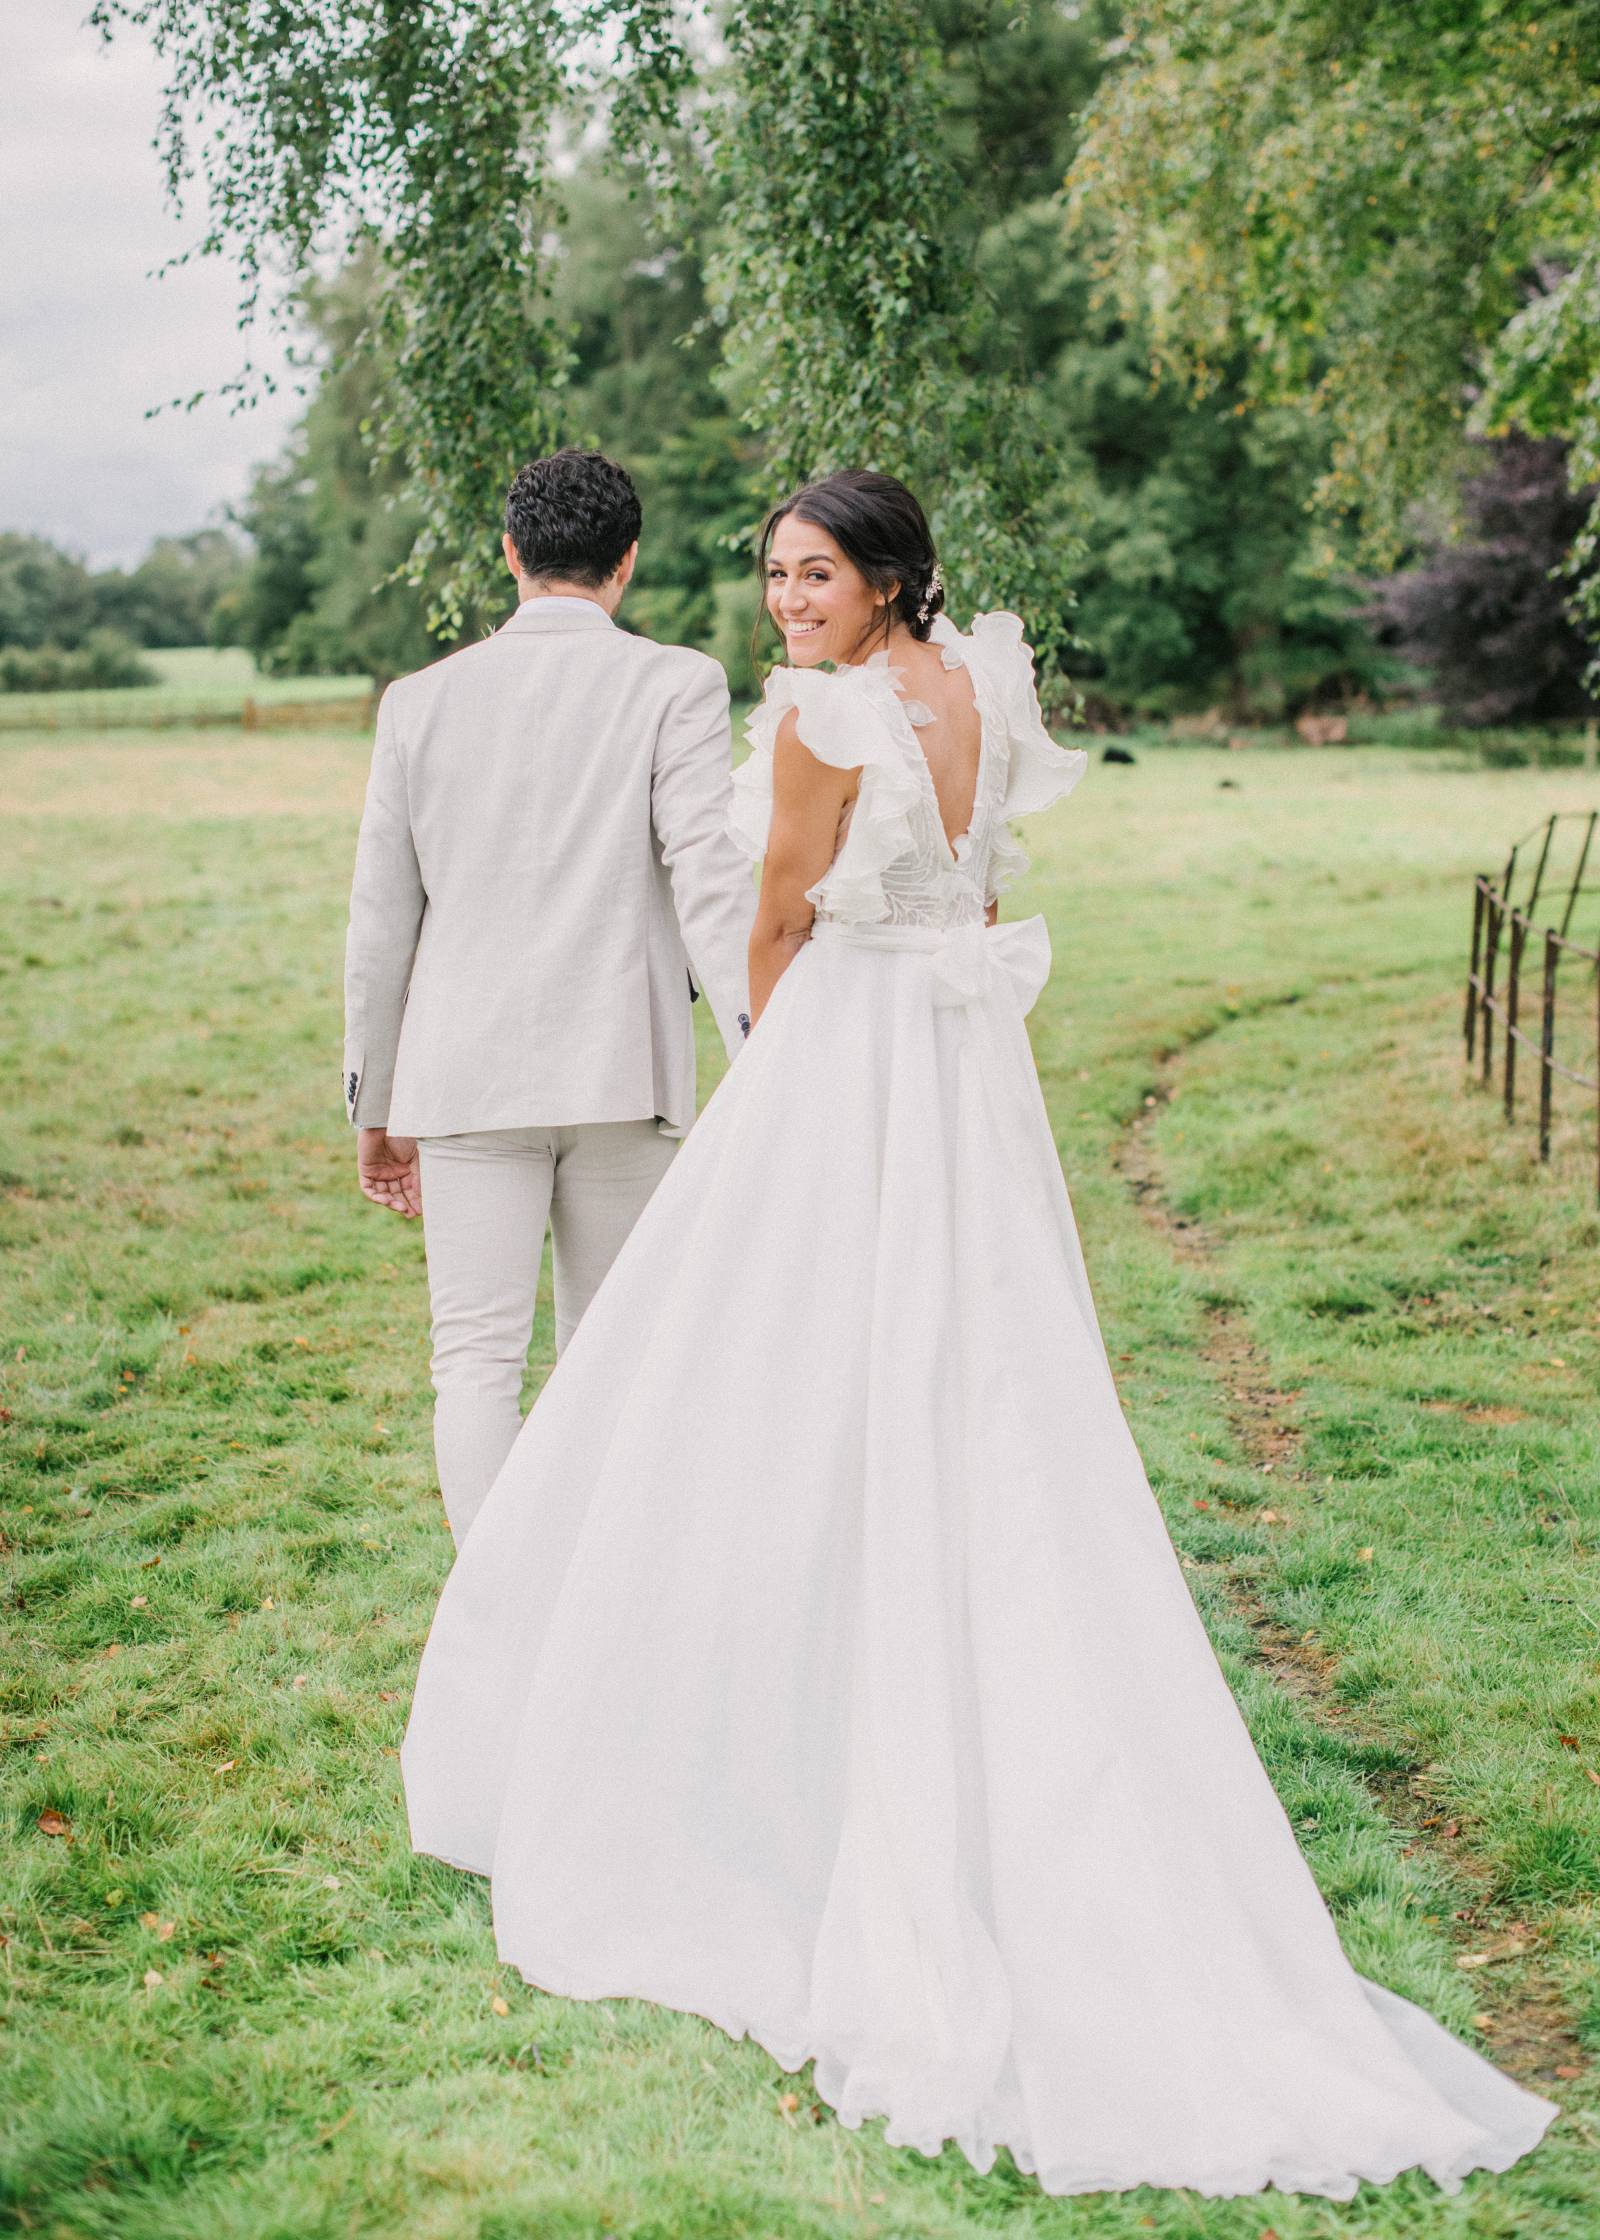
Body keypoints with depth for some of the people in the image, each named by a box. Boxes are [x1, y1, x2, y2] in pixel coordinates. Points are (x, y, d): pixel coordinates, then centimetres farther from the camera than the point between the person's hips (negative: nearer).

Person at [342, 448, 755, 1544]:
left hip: (466, 1078, 1)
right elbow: (709, 877, -14)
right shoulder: (676, 685, -2)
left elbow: (380, 922, 9)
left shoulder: (420, 700, 6)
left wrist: (376, 1107, 17)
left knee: (479, 1359, 2)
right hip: (622, 1078, 0)